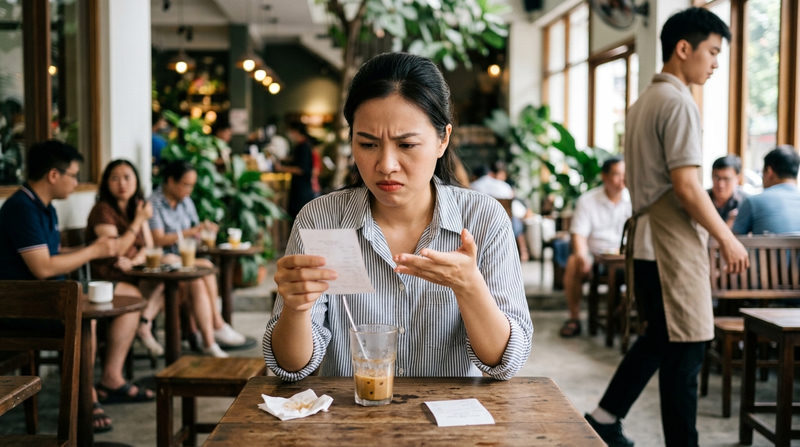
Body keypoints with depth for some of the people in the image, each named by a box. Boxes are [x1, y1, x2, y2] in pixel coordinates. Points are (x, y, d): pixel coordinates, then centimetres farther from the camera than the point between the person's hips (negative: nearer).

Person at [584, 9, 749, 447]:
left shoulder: (643, 102, 16)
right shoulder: (678, 103, -14)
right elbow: (686, 186, -20)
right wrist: (727, 238, -11)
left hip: (645, 241, 10)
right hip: (674, 245, -10)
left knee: (658, 338, 19)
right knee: (685, 350, -2)